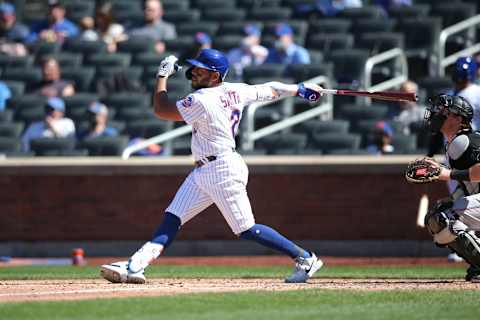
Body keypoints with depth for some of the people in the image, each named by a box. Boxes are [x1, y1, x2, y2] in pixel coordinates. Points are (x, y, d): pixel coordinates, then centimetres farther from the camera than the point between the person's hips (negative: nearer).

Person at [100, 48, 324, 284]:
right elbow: (270, 90, 16)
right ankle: (136, 266, -6)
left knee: (247, 230, -4)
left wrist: (163, 75, -4)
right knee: (172, 219, 1)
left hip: (223, 171, -10)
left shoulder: (202, 101, -20)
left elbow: (161, 110, -14)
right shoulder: (236, 92, 5)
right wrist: (300, 89, 30)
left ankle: (305, 258, 6)